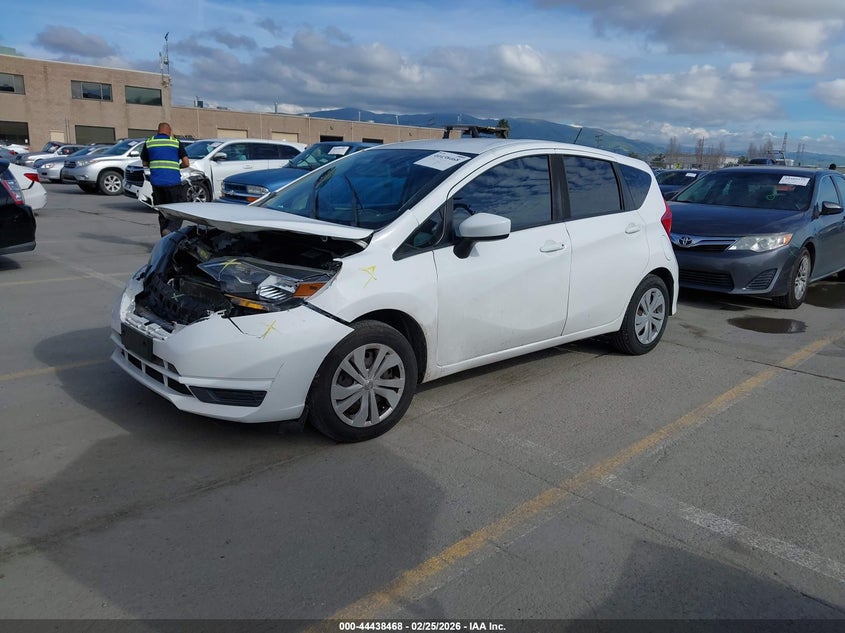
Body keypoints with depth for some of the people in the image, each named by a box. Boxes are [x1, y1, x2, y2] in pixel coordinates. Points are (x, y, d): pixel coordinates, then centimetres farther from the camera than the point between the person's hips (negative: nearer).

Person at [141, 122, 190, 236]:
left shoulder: (149, 142, 10)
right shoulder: (176, 142, 2)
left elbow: (144, 163, 16)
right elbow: (186, 163, -1)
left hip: (156, 183, 3)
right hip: (173, 182, -3)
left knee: (162, 212, 12)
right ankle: (170, 230, -23)